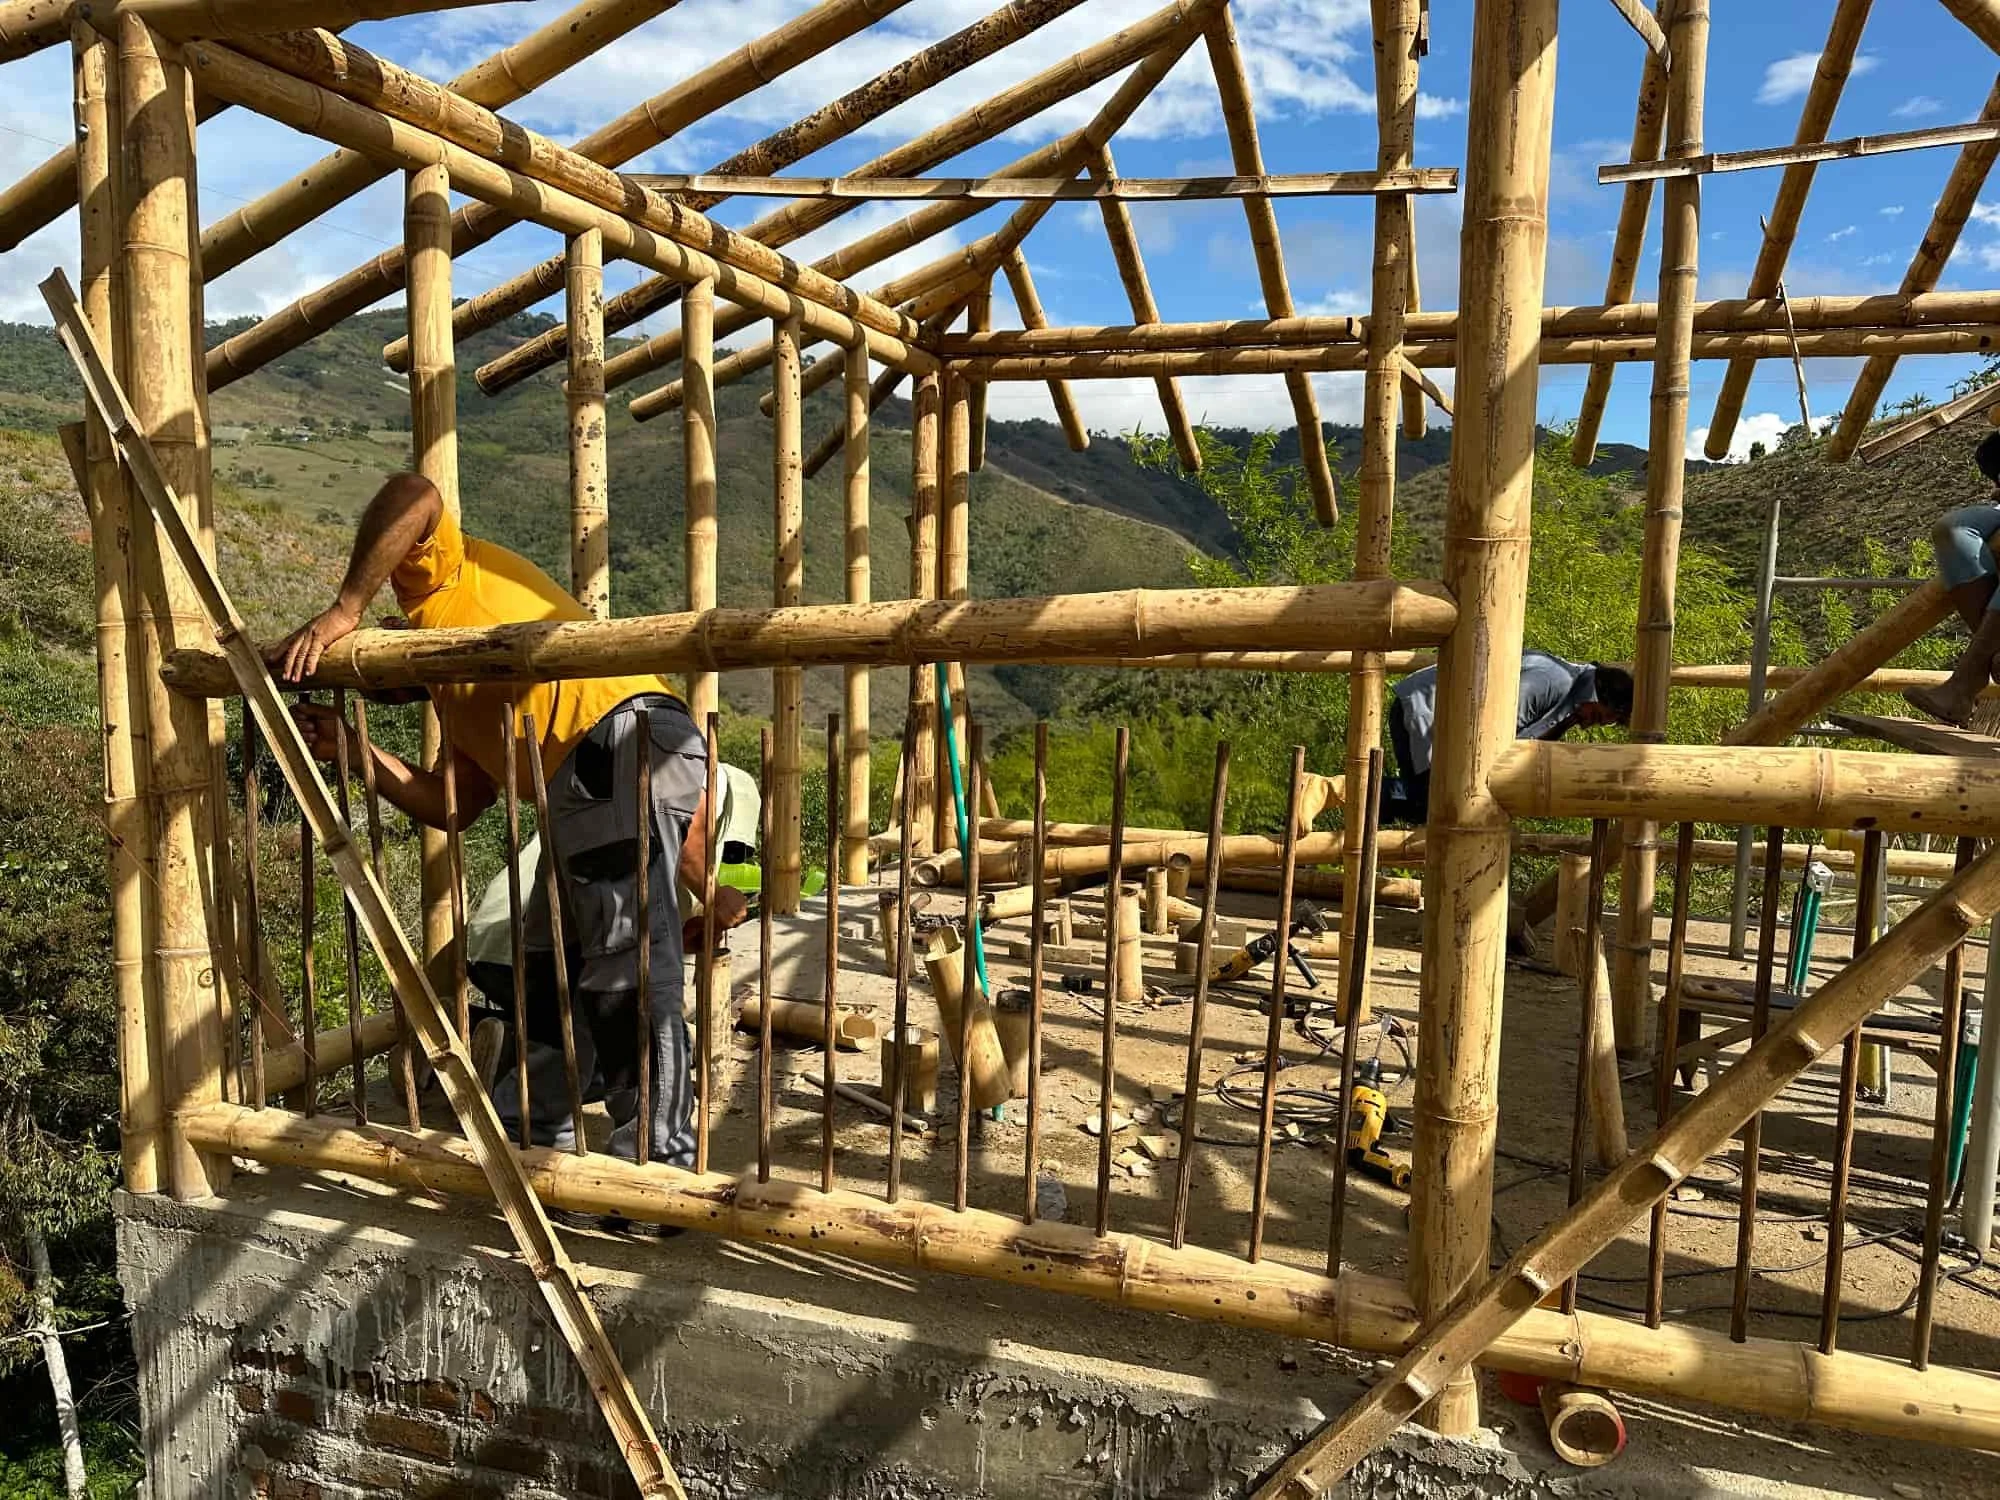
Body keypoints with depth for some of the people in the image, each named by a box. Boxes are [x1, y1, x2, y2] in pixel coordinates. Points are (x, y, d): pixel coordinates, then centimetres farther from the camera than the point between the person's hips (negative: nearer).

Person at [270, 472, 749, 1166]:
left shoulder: (439, 575, 15)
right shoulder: (462, 705, 35)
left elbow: (413, 494, -7)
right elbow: (453, 806, 25)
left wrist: (342, 611, -5)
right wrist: (351, 746, 25)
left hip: (623, 740, -10)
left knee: (626, 975, -9)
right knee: (553, 968, 19)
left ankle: (660, 1167, -2)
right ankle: (541, 1143, 32)